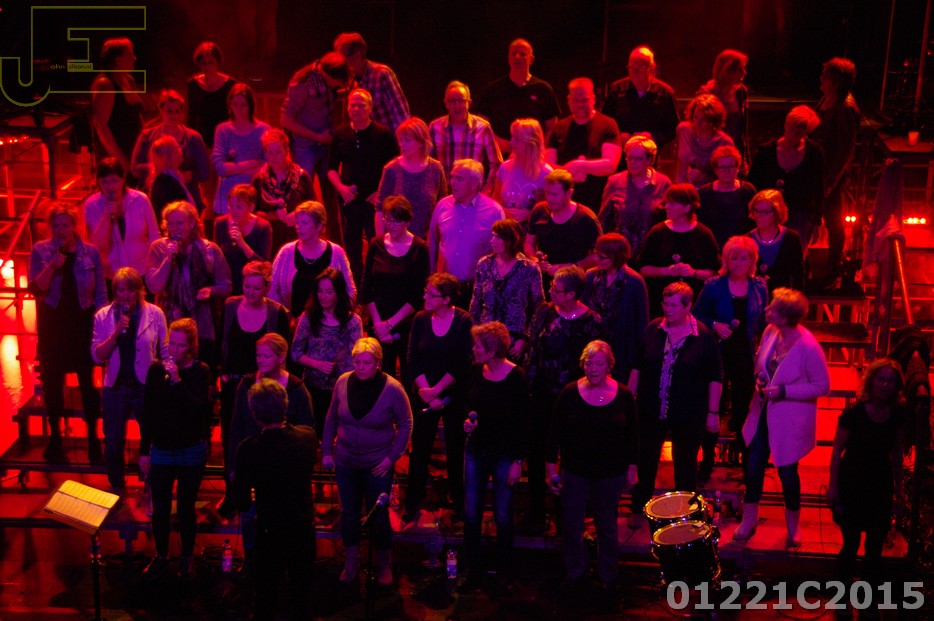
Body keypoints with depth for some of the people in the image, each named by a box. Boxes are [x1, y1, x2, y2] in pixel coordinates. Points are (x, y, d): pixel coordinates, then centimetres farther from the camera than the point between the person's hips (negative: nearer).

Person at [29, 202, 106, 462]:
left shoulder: (90, 252, -2)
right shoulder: (40, 251, -2)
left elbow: (101, 294, 3)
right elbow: (35, 289, -8)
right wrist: (51, 267, -22)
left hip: (83, 323, 0)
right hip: (52, 324, 1)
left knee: (88, 381, 2)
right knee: (53, 381, 7)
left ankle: (93, 438, 14)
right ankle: (55, 438, 21)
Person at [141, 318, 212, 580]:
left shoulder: (200, 371, -7)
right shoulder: (156, 370, -1)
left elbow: (197, 409, -20)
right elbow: (147, 413, 4)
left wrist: (177, 380, -27)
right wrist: (144, 451, 4)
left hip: (191, 451, -2)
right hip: (160, 450, 2)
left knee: (185, 509, 5)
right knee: (160, 509, 7)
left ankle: (186, 558, 23)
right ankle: (161, 556, 26)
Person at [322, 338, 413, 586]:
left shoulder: (392, 389, -17)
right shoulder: (343, 382, -8)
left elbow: (405, 424, -7)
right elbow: (331, 419, 4)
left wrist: (392, 457, -11)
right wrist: (327, 451, 4)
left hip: (378, 465, -3)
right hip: (346, 462, 3)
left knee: (379, 516, 8)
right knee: (349, 513, 14)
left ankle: (384, 566, 28)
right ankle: (351, 563, 32)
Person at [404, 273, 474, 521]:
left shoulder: (463, 321, -10)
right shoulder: (420, 319, -2)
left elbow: (463, 363, -12)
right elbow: (413, 361, -3)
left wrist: (437, 390, -14)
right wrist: (427, 393, -12)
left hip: (455, 395, -2)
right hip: (425, 396, 2)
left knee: (455, 449, 8)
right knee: (419, 448, 4)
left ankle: (458, 501, 23)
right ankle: (413, 504, 14)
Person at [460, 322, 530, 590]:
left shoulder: (516, 377, -15)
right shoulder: (475, 371, -1)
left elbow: (523, 422, -10)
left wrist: (518, 461, -12)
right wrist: (467, 421, -6)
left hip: (504, 456, -4)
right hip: (476, 451, 4)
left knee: (503, 517, 5)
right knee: (471, 514, 7)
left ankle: (505, 572, 22)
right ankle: (472, 571, 20)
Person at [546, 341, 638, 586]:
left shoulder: (623, 395, -7)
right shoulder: (570, 393, -9)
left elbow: (632, 435, 3)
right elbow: (555, 434, -2)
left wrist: (632, 469, 5)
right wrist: (551, 469, -2)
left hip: (611, 474, 0)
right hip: (575, 473, 0)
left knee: (607, 528, 15)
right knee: (571, 528, 8)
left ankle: (607, 577, 32)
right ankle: (574, 576, 27)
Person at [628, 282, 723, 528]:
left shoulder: (703, 336, -11)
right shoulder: (653, 329, -3)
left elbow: (715, 377, -6)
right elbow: (637, 367, 6)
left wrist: (713, 412, -6)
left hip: (688, 416, -2)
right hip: (651, 411, 2)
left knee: (685, 465, 12)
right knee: (645, 461, 13)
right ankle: (638, 509, 30)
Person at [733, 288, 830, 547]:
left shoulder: (809, 348, -26)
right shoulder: (770, 332, -7)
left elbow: (822, 386, -17)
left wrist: (783, 391, -22)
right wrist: (760, 378, -7)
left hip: (789, 421, -5)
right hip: (763, 413, 5)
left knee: (787, 471, 10)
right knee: (753, 466, 10)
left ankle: (793, 525, 33)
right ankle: (749, 519, 29)